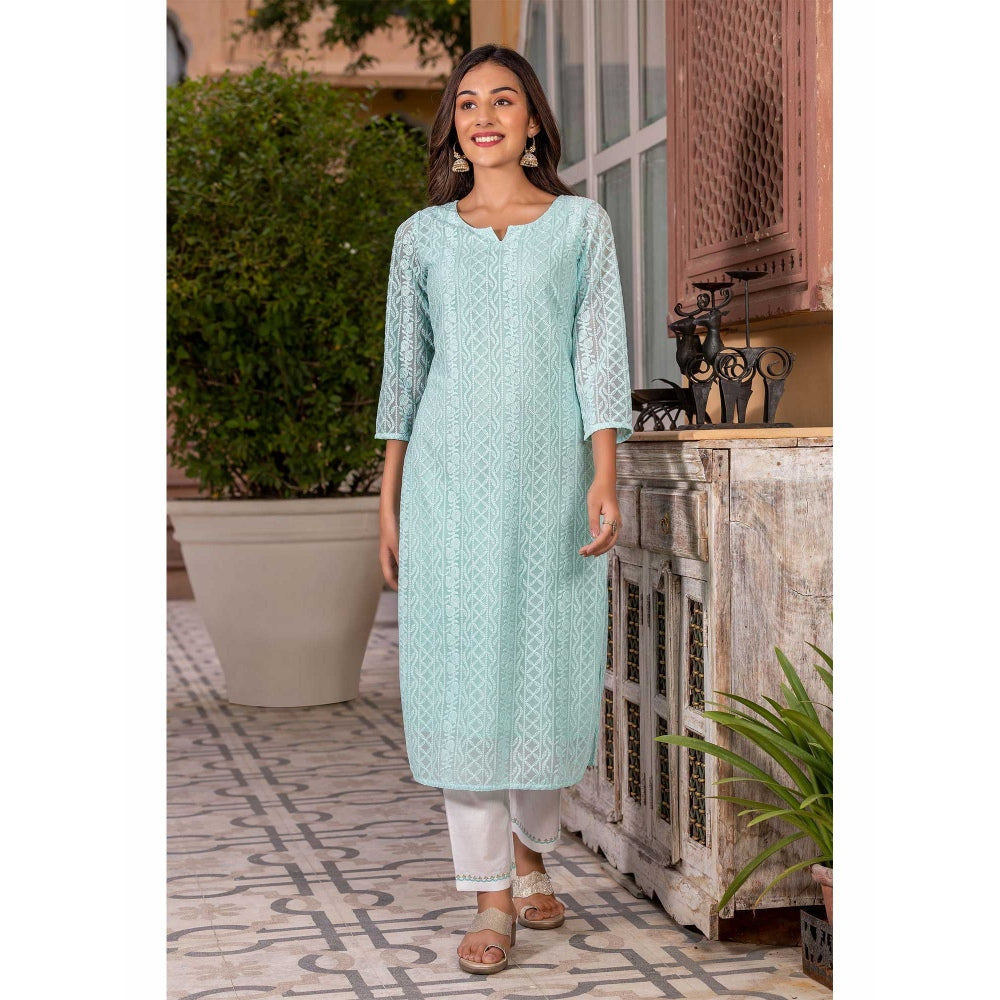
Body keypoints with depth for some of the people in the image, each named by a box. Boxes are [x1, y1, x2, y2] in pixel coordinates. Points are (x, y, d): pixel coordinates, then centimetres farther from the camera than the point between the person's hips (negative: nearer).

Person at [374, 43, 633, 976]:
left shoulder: (581, 224, 6)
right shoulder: (423, 235, 9)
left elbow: (599, 355, 0)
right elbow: (404, 368, 11)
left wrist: (604, 478, -10)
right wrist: (388, 497, 7)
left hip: (550, 471, 0)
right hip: (451, 476, 1)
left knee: (546, 662, 5)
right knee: (464, 668, -2)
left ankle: (529, 851, 30)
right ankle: (489, 898, 5)